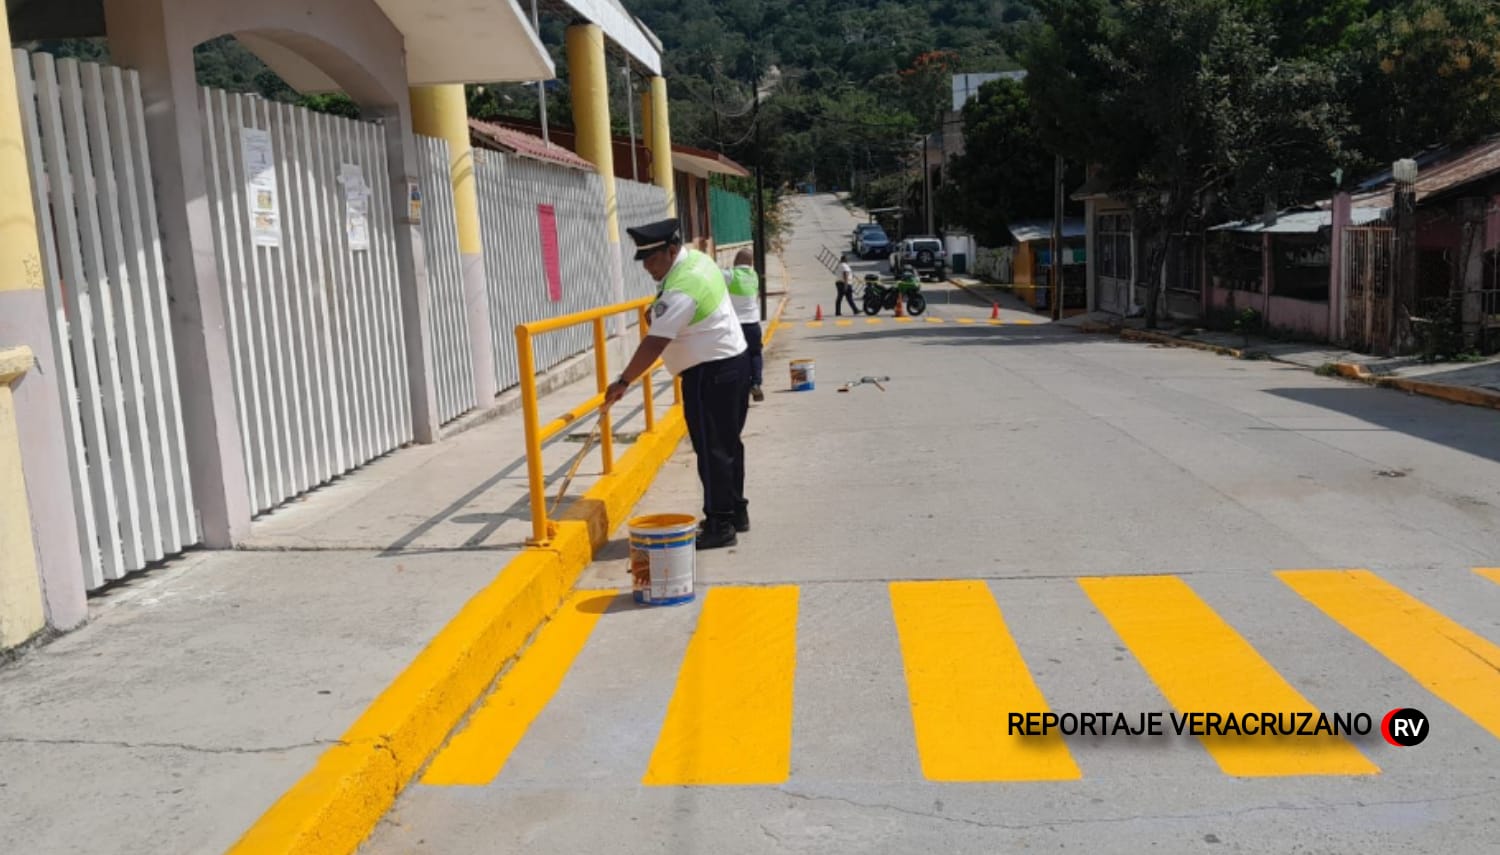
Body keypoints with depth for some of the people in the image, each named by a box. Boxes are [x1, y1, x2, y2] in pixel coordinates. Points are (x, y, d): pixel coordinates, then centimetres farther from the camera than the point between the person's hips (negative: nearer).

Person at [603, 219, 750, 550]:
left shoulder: (680, 290, -23)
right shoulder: (698, 258, 6)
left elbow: (654, 344, -26)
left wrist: (623, 382, -23)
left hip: (710, 374, -11)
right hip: (734, 360, 11)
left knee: (712, 450, -4)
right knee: (727, 443, 17)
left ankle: (719, 525, 2)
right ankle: (735, 512, 27)